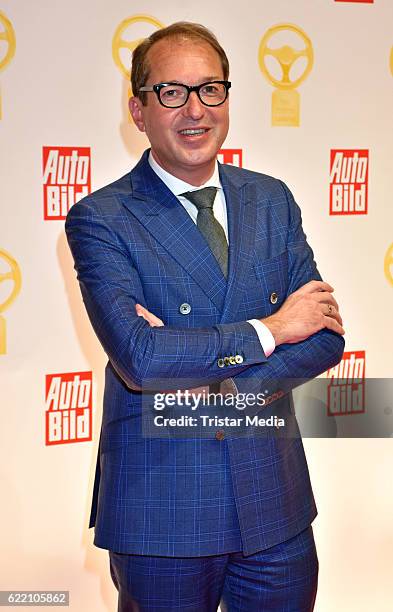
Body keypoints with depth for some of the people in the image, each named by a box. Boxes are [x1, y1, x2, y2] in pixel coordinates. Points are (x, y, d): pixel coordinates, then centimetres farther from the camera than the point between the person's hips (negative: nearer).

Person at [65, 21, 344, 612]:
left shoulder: (272, 199, 5)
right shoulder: (100, 219, -9)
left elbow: (326, 336, 0)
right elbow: (138, 358, -21)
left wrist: (217, 381, -15)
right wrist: (268, 330, -13)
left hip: (275, 497, 4)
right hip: (162, 509, -4)